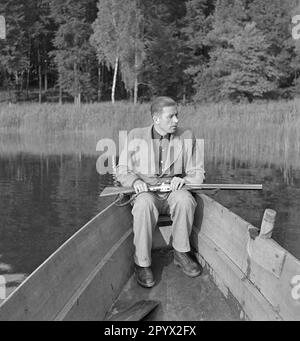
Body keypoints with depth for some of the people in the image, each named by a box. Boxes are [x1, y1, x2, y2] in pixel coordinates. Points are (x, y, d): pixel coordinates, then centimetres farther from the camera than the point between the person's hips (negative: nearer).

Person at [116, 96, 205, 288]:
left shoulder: (187, 137, 6)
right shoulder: (136, 137, 3)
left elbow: (197, 172, 9)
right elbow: (122, 171, 7)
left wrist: (184, 179, -13)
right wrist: (135, 181, -16)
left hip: (174, 189, 2)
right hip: (144, 190, -1)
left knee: (185, 199, -34)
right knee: (145, 204, -37)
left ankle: (181, 253, -14)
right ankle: (142, 263, -23)